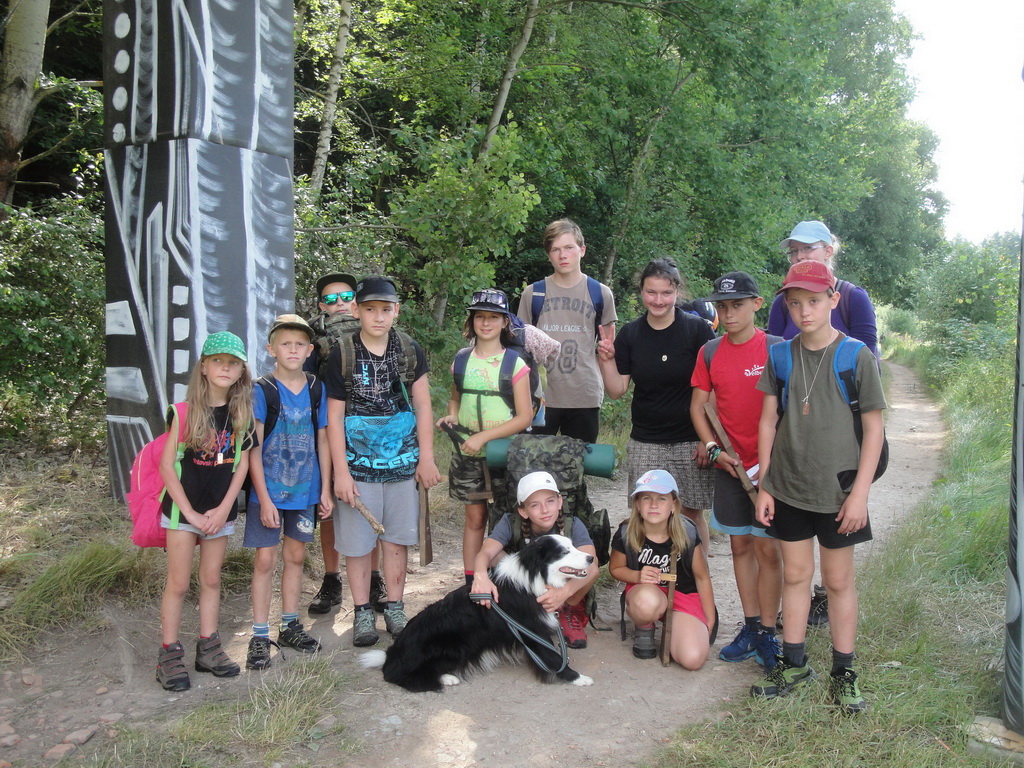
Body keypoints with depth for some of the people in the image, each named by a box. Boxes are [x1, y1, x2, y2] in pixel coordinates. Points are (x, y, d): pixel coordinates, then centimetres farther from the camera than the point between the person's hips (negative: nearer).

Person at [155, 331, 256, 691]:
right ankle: (170, 655, 11)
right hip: (183, 508, -3)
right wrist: (191, 513, -12)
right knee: (178, 583, 1)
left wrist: (223, 508, -6)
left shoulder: (241, 415, 2)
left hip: (221, 510, 4)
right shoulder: (183, 412, -10)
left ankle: (208, 648, 22)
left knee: (211, 580, 12)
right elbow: (166, 465, -10)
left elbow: (242, 463, 4)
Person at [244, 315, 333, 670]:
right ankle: (260, 636, 10)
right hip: (268, 490, -4)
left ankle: (290, 626, 27)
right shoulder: (261, 391, -9)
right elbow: (254, 449, -11)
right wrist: (264, 498, -14)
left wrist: (325, 489, 5)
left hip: (305, 490, 4)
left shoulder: (316, 390, 2)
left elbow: (322, 442, 7)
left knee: (295, 556, 14)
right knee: (265, 559, 0)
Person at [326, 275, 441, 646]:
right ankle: (363, 612, 18)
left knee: (397, 538, 9)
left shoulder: (410, 351, 2)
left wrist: (426, 458, 1)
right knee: (357, 542, 4)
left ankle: (395, 608, 22)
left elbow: (422, 407, 5)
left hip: (402, 462, 2)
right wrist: (341, 472, -7)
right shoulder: (342, 355, -4)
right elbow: (334, 417, -3)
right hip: (358, 463, -2)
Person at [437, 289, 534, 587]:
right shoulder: (462, 360, 5)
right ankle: (470, 583, 17)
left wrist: (484, 437, -17)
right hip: (468, 452, 3)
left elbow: (525, 417, -9)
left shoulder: (515, 363, -6)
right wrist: (451, 416, -1)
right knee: (474, 517, 9)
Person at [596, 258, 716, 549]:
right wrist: (607, 359, -12)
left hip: (690, 442, -2)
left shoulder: (698, 330, -5)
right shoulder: (630, 334, 3)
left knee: (691, 513, 3)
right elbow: (616, 391, 4)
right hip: (645, 443, 2)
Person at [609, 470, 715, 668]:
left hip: (684, 593, 1)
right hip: (645, 591, -1)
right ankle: (644, 629, -2)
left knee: (693, 659, -22)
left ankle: (672, 626, 13)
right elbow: (615, 568, 2)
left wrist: (710, 623, 3)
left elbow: (702, 578, -1)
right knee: (647, 602, -41)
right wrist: (638, 576, -20)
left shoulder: (687, 533, -14)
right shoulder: (626, 534, -16)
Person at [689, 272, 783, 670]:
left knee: (767, 547, -1)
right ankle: (750, 627, 21)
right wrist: (715, 449, -2)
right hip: (729, 465, 4)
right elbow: (697, 406, 9)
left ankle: (767, 633, 10)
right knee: (740, 545, 10)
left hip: (769, 464, -4)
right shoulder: (710, 352, 5)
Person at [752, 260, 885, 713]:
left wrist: (860, 492, -10)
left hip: (837, 490, -3)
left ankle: (843, 672, 21)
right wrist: (764, 485, 3)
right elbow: (768, 421, 5)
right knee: (795, 574, 13)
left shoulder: (856, 357, -7)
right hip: (788, 488, 3)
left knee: (839, 580, 8)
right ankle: (794, 664, 25)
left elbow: (873, 428, -5)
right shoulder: (780, 356, 2)